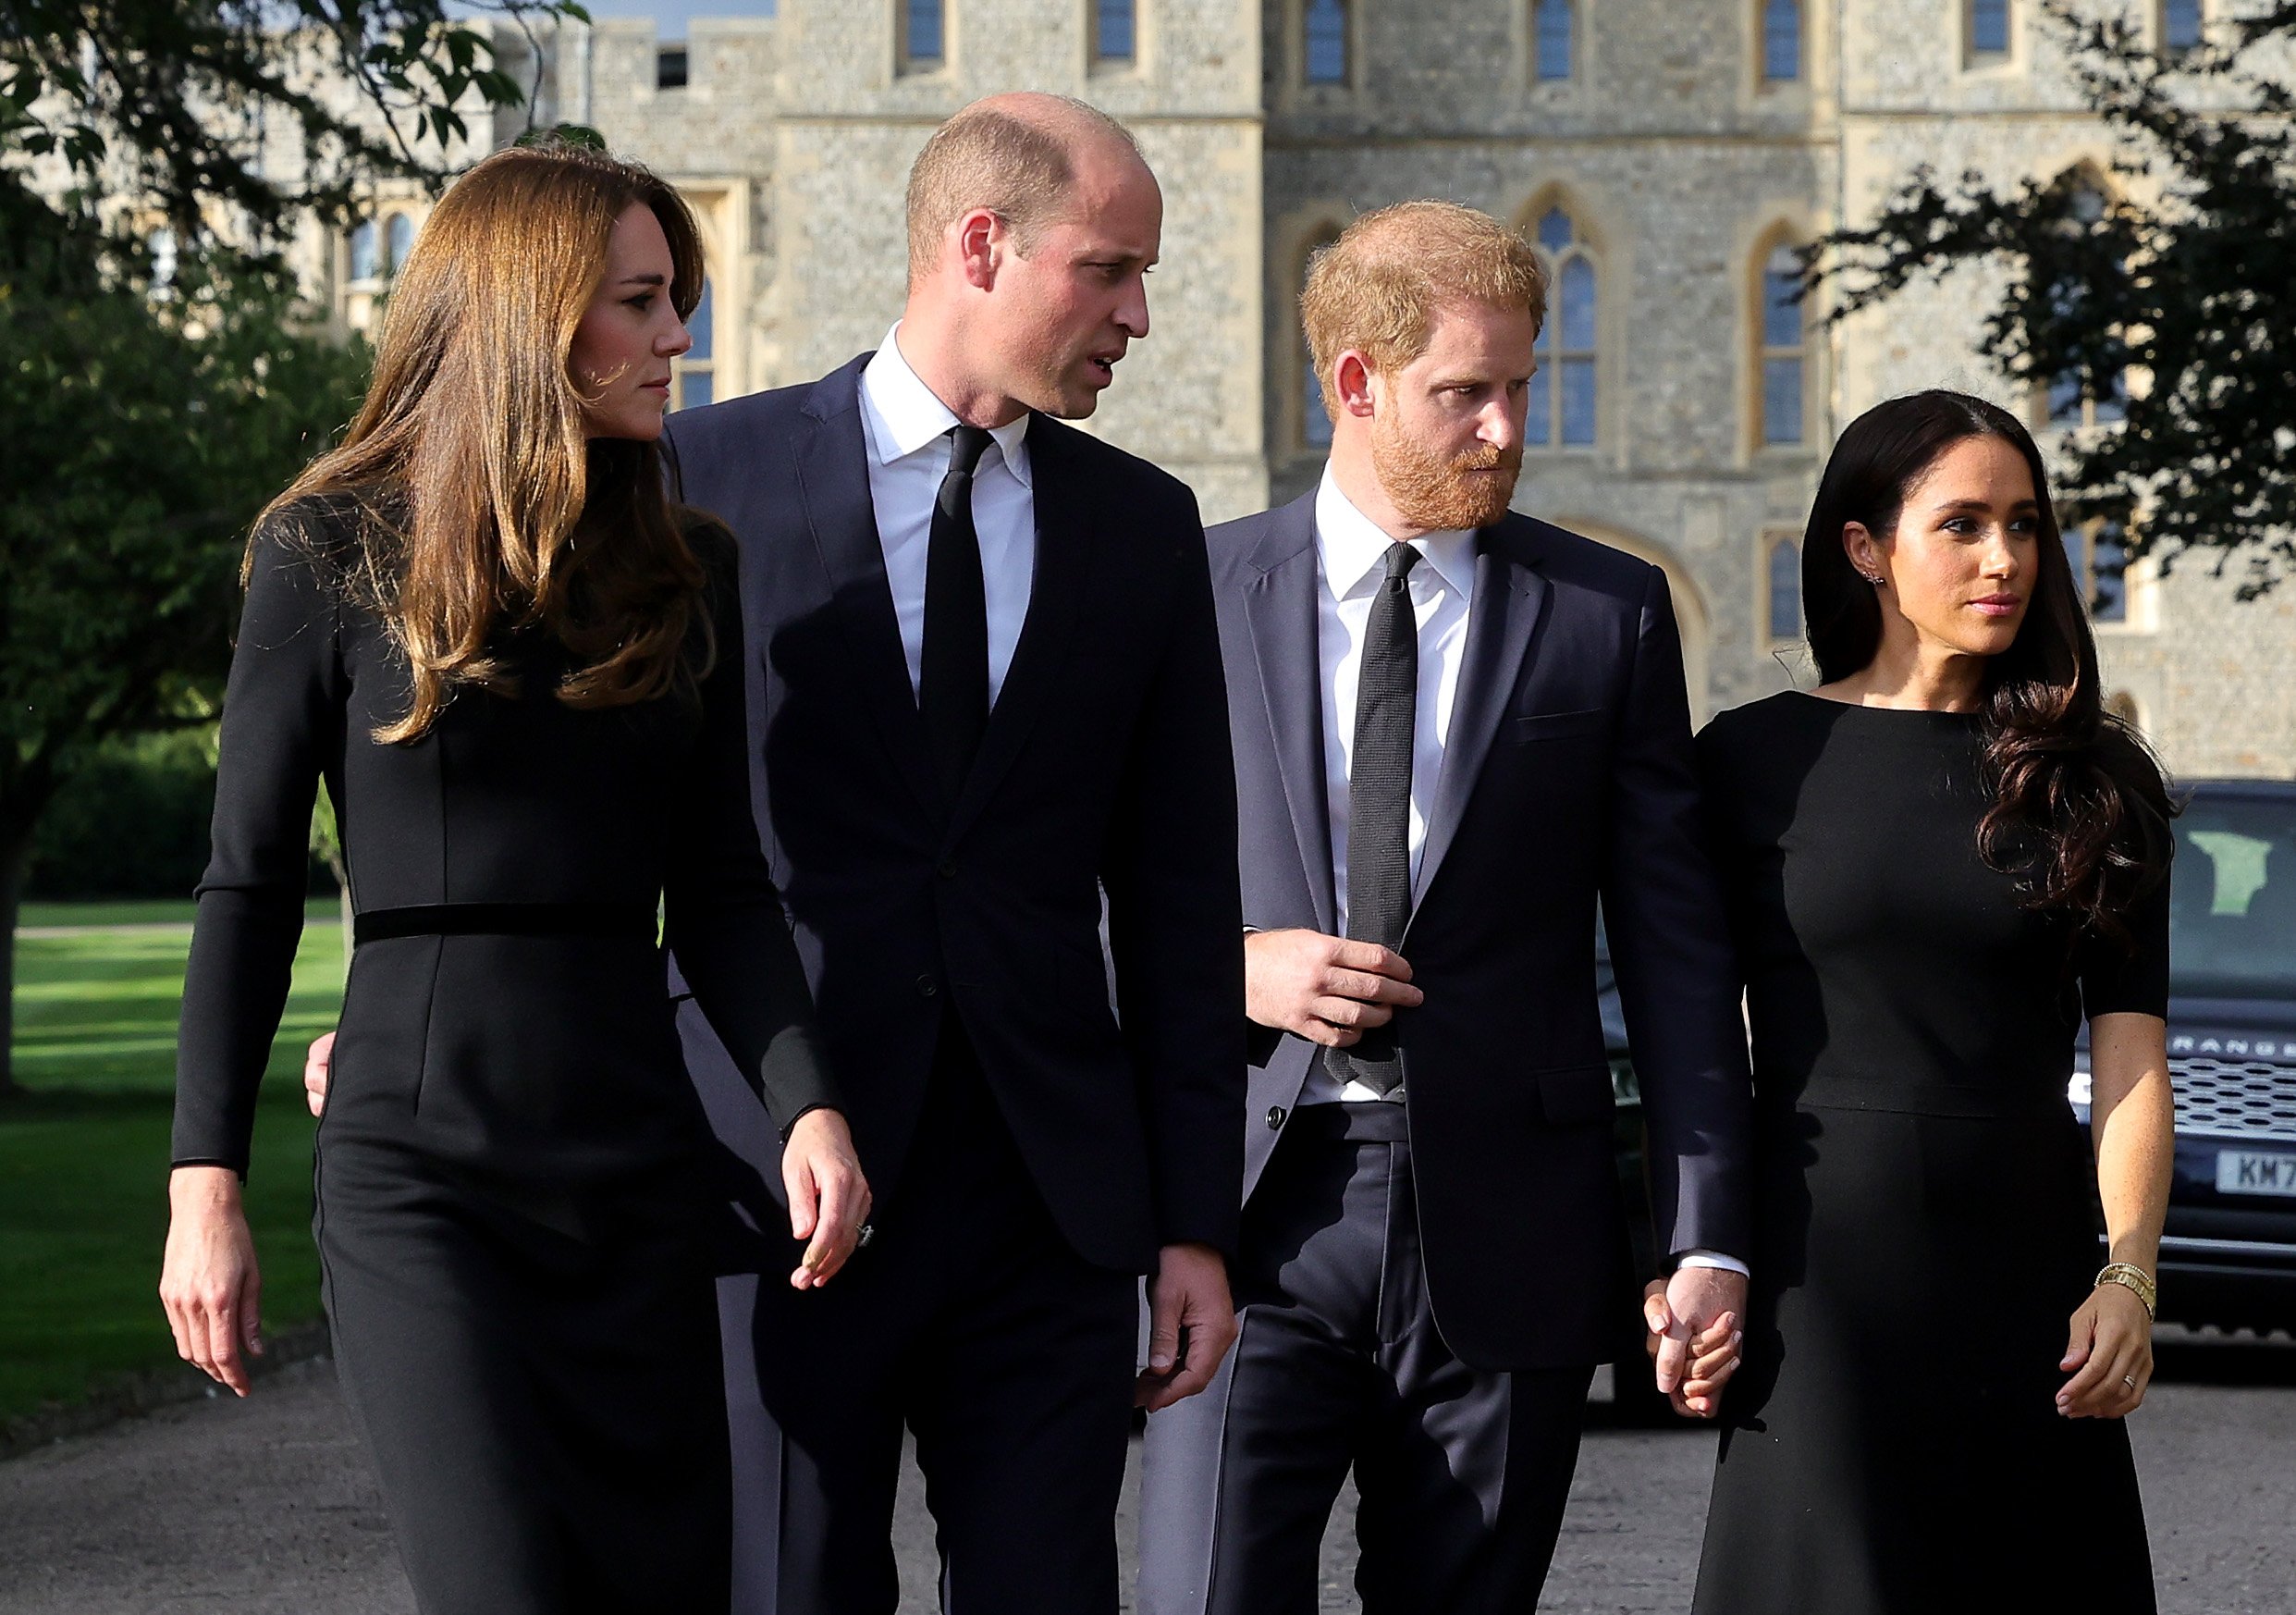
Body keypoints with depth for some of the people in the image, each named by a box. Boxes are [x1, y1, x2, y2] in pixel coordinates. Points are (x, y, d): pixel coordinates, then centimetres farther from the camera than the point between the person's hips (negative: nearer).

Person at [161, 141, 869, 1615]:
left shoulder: (688, 574, 10)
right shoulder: (335, 553, -1)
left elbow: (721, 889, 10)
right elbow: (250, 888, 1)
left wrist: (809, 1105, -6)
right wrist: (205, 1185, -4)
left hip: (642, 1164, 4)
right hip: (423, 1173, -4)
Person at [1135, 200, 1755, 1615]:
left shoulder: (1609, 614, 6)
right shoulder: (1200, 596, 6)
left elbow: (1676, 948, 4)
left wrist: (1710, 1243, -2)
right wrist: (1233, 965, -10)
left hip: (1505, 1232, 1)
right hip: (1253, 1217, 0)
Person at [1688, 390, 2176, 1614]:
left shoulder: (2093, 778, 6)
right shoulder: (1755, 760, 3)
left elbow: (2130, 1049, 0)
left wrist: (2129, 1275, -11)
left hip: (2028, 1276, 2)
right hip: (1816, 1274, -2)